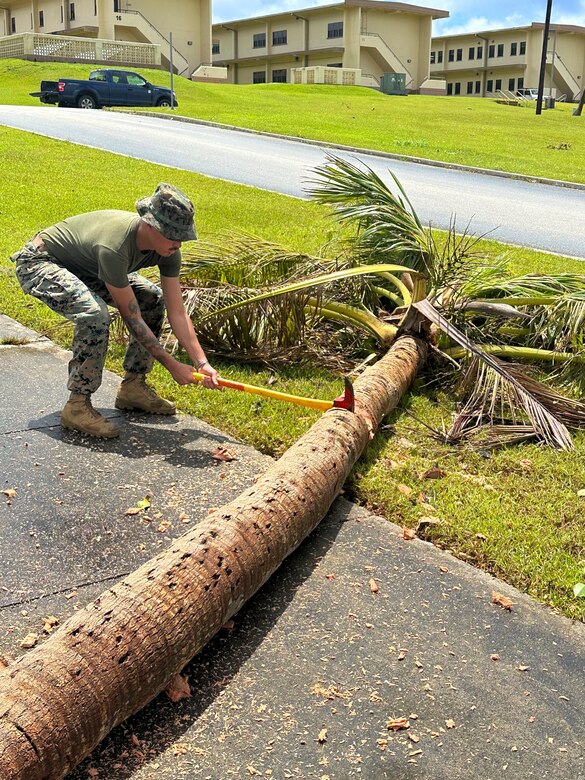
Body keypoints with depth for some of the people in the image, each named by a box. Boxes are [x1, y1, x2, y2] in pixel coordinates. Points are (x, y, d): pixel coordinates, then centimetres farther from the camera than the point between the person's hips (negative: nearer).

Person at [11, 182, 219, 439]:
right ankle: (77, 405, -19)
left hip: (84, 267, 8)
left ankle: (132, 386, 10)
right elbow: (132, 317, -32)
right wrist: (172, 365, -26)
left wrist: (202, 363, -20)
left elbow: (177, 313, -13)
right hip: (38, 263, -8)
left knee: (153, 299, 2)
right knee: (94, 313, -34)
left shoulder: (168, 249, -17)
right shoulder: (114, 247, -39)